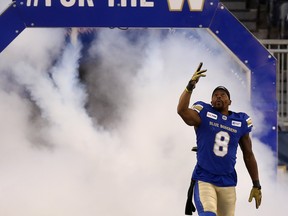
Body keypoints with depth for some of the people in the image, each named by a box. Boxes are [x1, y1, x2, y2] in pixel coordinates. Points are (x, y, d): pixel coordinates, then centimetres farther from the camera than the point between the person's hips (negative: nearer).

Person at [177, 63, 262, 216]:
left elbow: (248, 155, 13)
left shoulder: (241, 122, 7)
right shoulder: (204, 115, -1)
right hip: (204, 180, -4)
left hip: (227, 183, 4)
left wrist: (256, 185, 12)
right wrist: (190, 86, -34)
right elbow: (182, 110, -23)